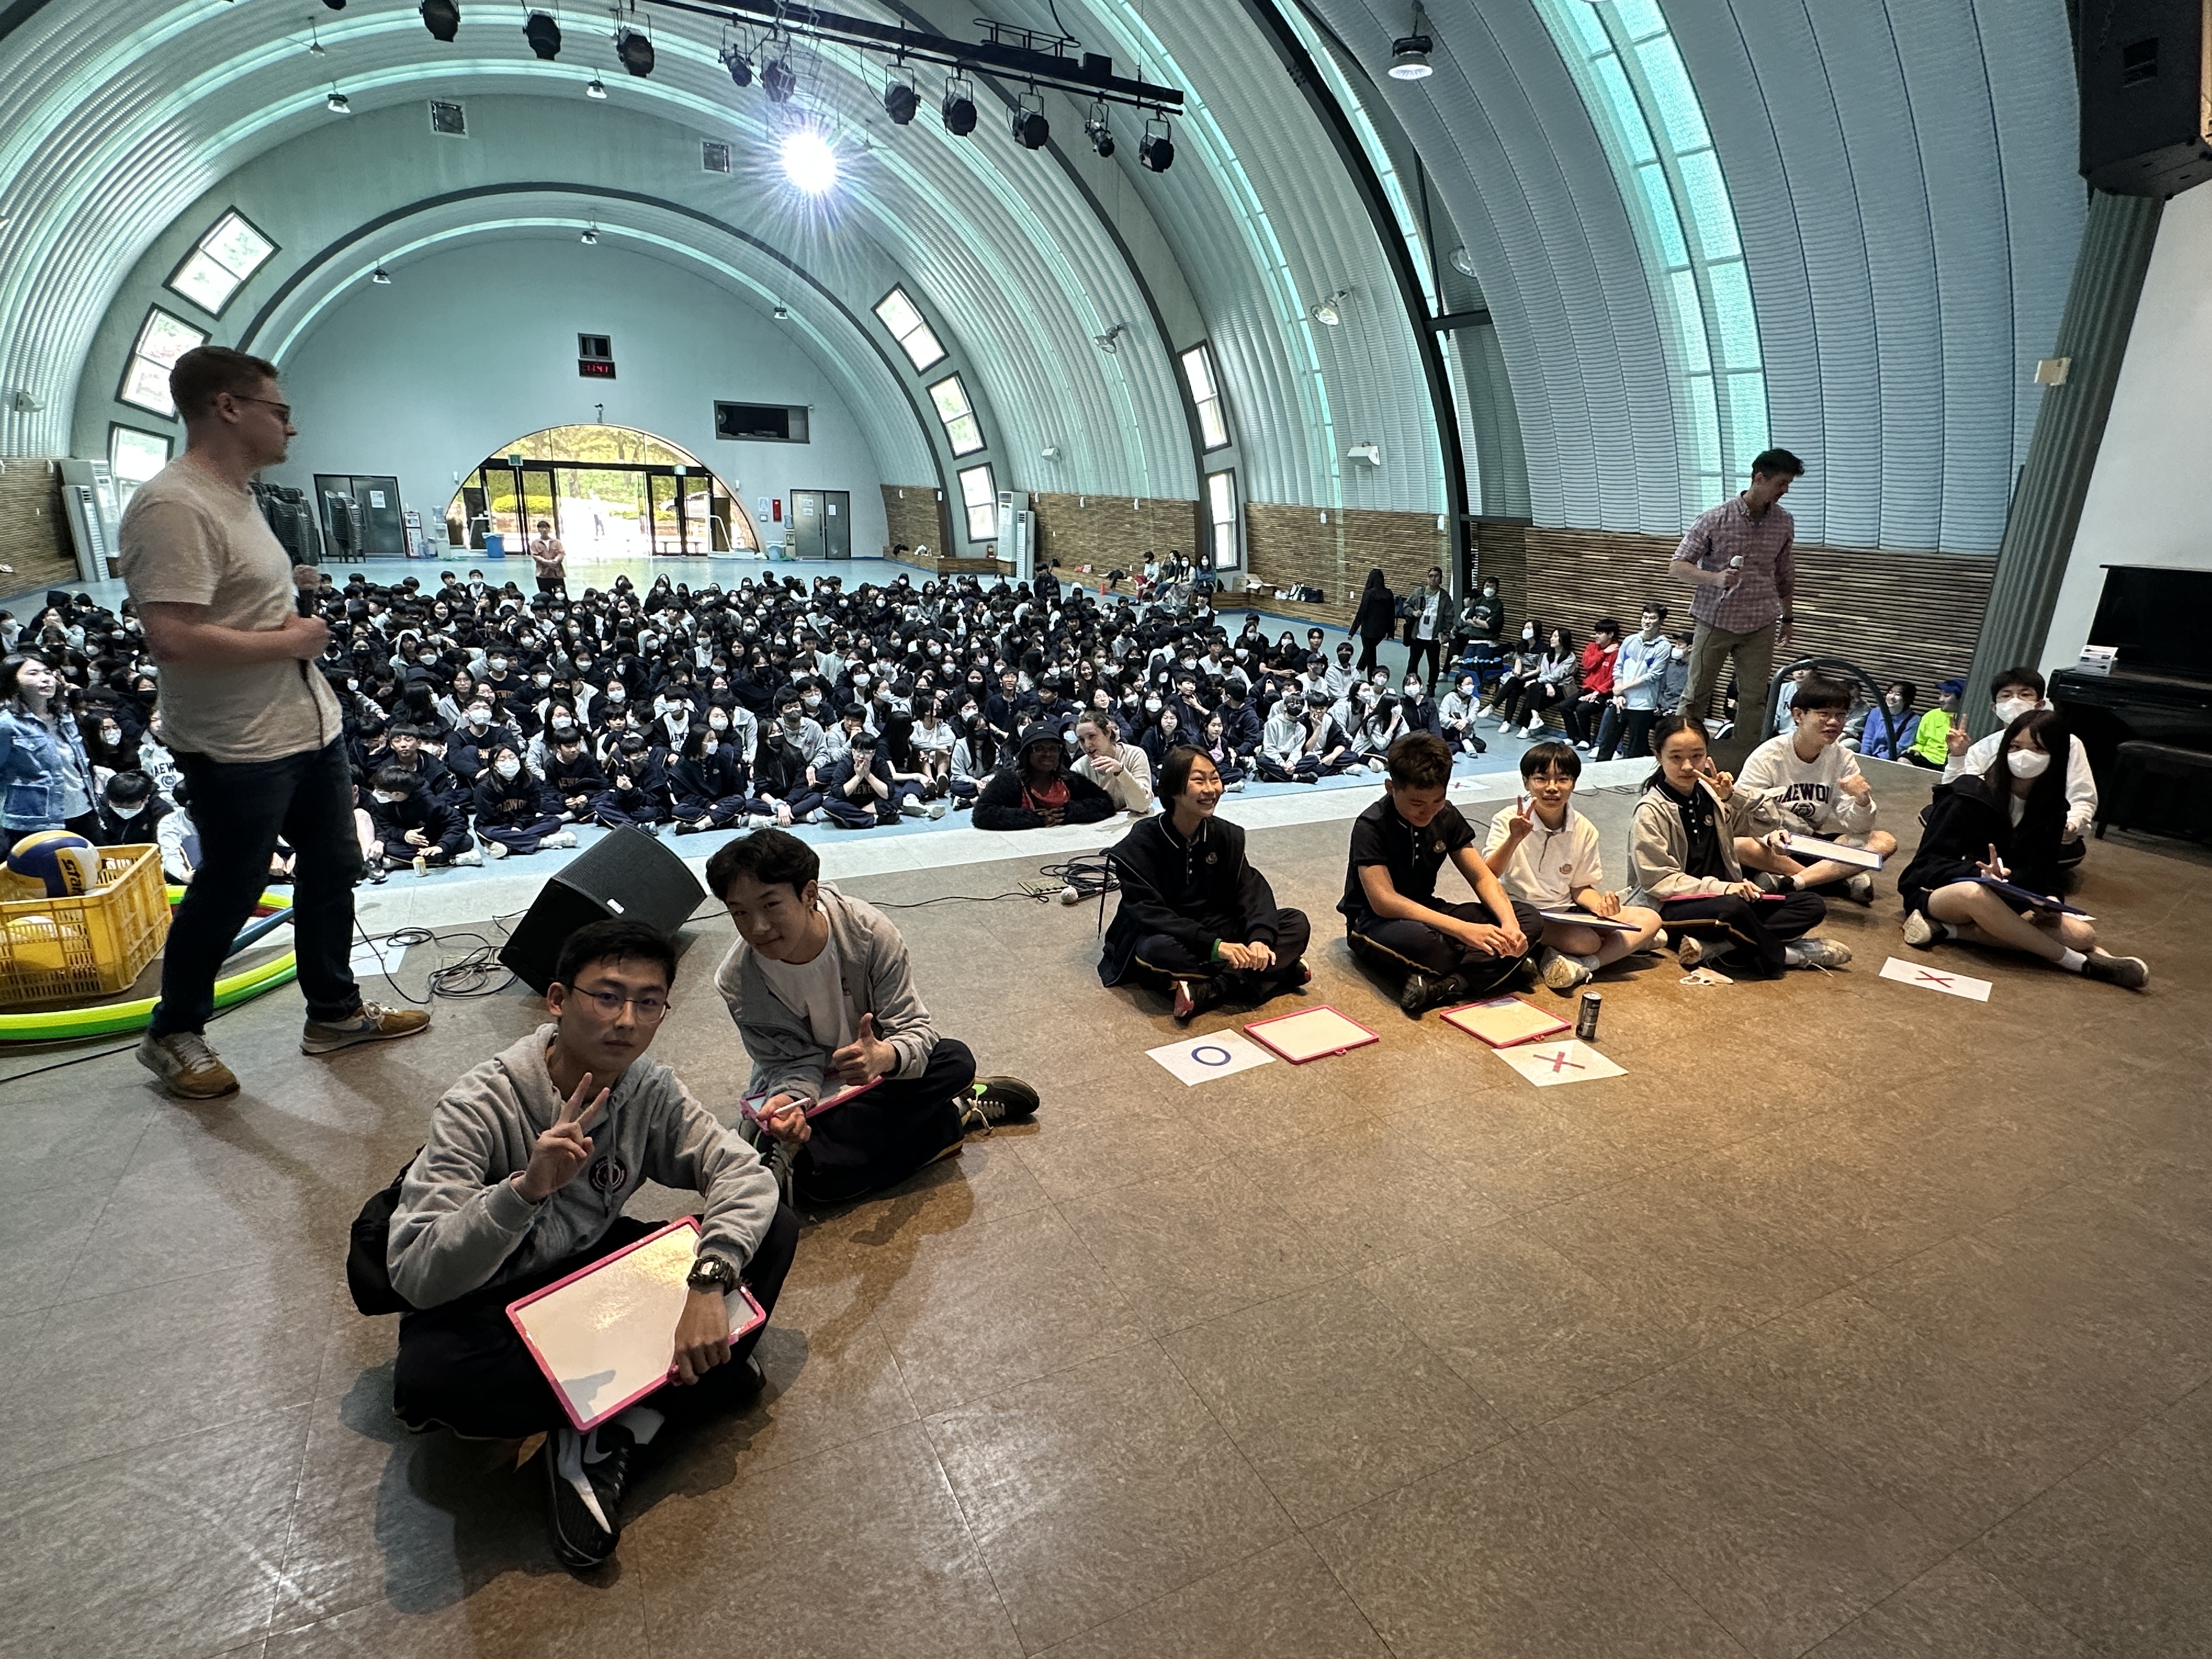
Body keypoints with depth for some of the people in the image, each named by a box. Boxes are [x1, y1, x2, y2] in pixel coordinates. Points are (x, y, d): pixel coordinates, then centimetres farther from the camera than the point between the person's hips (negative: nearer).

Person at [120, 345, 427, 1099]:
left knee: (332, 868, 16)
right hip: (240, 750, -9)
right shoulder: (174, 506, -20)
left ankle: (334, 1011, 32)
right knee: (227, 895, 6)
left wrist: (295, 620, 6)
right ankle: (172, 1035, 27)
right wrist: (291, 641, -18)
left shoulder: (234, 496, 12)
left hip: (312, 725, 10)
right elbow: (173, 639, -29)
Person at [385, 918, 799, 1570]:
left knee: (772, 1230, -14)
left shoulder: (651, 1089, -12)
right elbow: (415, 1278, -31)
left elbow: (744, 1173, -19)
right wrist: (526, 1188, -46)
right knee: (428, 1377, -38)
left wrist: (709, 1281, -35)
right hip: (486, 1303, -3)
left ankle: (613, 1431, -18)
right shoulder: (479, 1108, -25)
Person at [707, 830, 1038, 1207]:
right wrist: (788, 1100, -40)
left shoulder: (868, 931, -26)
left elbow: (916, 1028, -23)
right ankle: (957, 1116, -9)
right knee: (819, 1178, -29)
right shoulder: (737, 982, -23)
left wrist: (885, 1057, -47)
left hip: (873, 1069, 0)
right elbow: (791, 1062, -16)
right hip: (807, 1086, 0)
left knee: (956, 1060, -27)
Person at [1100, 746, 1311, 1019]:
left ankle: (1208, 990, -29)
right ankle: (1282, 970, -30)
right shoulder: (1139, 846, -15)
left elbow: (1251, 889, -7)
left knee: (1297, 923, -13)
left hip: (1219, 930, 5)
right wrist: (1214, 945, -34)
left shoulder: (1226, 835, 2)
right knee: (1157, 951, -40)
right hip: (1168, 936, -4)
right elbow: (1149, 913, -24)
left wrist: (1260, 937, -29)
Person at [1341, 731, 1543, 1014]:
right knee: (1416, 938, -44)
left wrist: (1509, 923, -21)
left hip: (1428, 911, 7)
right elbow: (1383, 901, -30)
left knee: (1530, 920, -13)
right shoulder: (1371, 827, -20)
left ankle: (1440, 987, -30)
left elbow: (1482, 877, 1)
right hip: (1375, 922, -7)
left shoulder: (1446, 816, -1)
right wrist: (1463, 930, -37)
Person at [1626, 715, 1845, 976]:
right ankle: (1779, 955, -8)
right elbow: (1657, 881, -15)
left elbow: (1769, 819, 10)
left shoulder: (1710, 793, 9)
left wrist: (1733, 795, -8)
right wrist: (1719, 887, -23)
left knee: (1812, 905, -5)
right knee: (1731, 907, -38)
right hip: (1670, 908, -8)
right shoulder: (1650, 812, -11)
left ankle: (1712, 948, -21)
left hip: (1722, 895, 8)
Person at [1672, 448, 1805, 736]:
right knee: (1695, 697, 2)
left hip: (1760, 626, 4)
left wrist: (1788, 617, 19)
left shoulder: (1784, 523, 4)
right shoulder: (1715, 518, -9)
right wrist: (1716, 578, -27)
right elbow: (1677, 567, -10)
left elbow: (1785, 575, 16)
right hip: (1714, 622, -3)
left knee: (1755, 699, 5)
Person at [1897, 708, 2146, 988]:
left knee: (2083, 935, -15)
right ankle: (2078, 962, -24)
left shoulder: (2053, 810, 5)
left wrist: (2050, 900, -16)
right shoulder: (1968, 795, -12)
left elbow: (2045, 871, 7)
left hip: (2004, 903, 6)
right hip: (1936, 893, -6)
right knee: (1976, 892, -40)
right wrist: (1982, 875, -34)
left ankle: (1948, 930, -26)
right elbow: (1930, 864, -15)